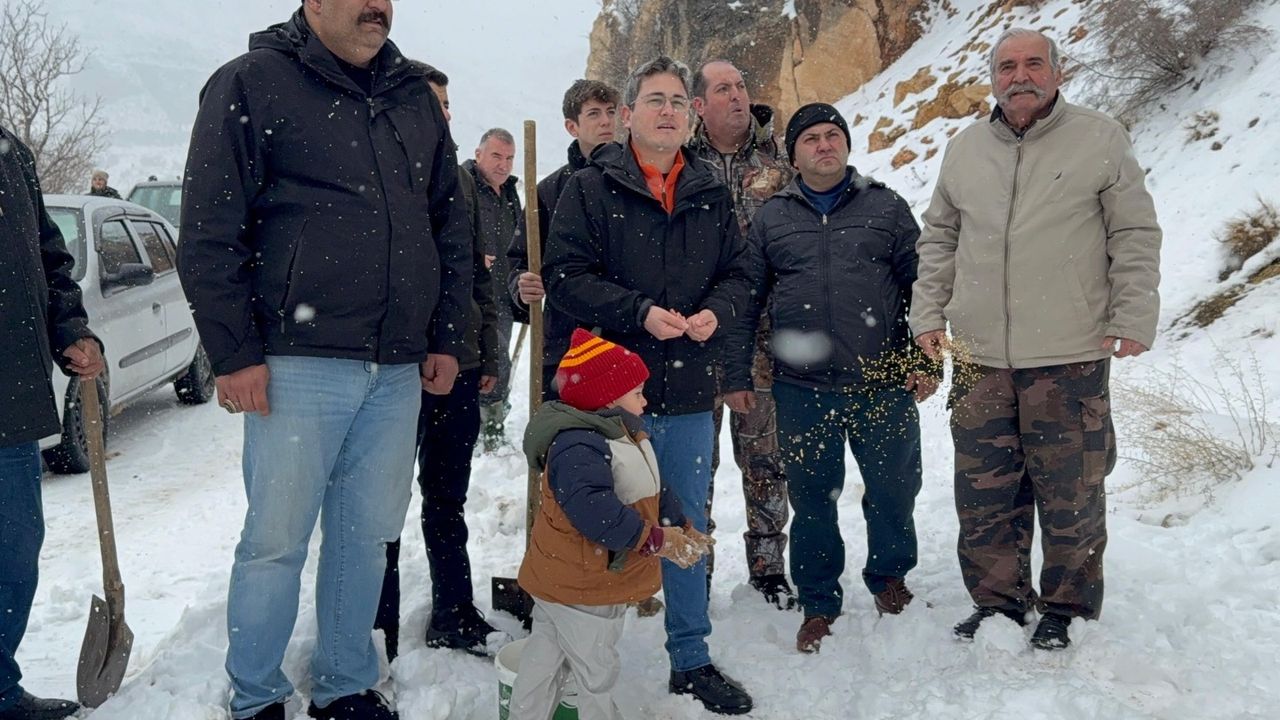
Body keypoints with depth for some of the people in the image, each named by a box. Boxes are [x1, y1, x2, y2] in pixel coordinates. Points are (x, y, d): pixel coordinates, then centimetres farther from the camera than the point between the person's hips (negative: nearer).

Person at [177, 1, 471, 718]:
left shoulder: (416, 96, 14)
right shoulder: (252, 83, -2)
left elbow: (451, 225, 17)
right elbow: (210, 232, -6)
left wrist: (446, 338, 11)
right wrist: (235, 352, -9)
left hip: (399, 369, 5)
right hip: (297, 363, -5)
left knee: (367, 536, 12)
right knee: (276, 541, 2)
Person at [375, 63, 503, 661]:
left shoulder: (460, 179, 12)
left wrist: (488, 352, 14)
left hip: (460, 366, 6)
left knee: (448, 500, 16)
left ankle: (454, 615, 28)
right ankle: (380, 628, 18)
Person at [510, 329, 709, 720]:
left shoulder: (625, 436, 7)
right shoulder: (577, 447, -29)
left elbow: (654, 492, 16)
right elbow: (594, 510, -40)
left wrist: (682, 528, 5)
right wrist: (655, 540, -34)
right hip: (580, 588, -11)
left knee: (547, 653, 25)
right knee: (596, 668, 6)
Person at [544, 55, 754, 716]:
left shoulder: (711, 194, 10)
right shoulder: (590, 188, -3)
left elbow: (737, 272, 13)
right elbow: (566, 275, -10)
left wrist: (715, 310, -9)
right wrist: (641, 313, -19)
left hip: (689, 393, 4)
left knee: (688, 528, 14)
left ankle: (691, 659, 29)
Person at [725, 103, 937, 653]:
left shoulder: (886, 207, 7)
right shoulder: (771, 218, 8)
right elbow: (745, 302, 9)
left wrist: (925, 361, -1)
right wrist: (737, 377, 5)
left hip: (884, 384, 0)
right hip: (802, 390, 0)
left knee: (894, 489, 10)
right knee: (812, 499, 8)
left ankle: (889, 576, 36)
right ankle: (819, 603, 24)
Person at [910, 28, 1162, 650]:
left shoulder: (1101, 140, 1)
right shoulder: (964, 150, 12)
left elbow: (1135, 236, 1)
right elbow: (938, 240, 18)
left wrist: (1132, 318, -5)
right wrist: (928, 315, 10)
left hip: (1071, 356, -3)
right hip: (979, 358, 3)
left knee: (1070, 493, 6)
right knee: (983, 493, 8)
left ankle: (1065, 607, 24)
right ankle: (997, 600, 25)